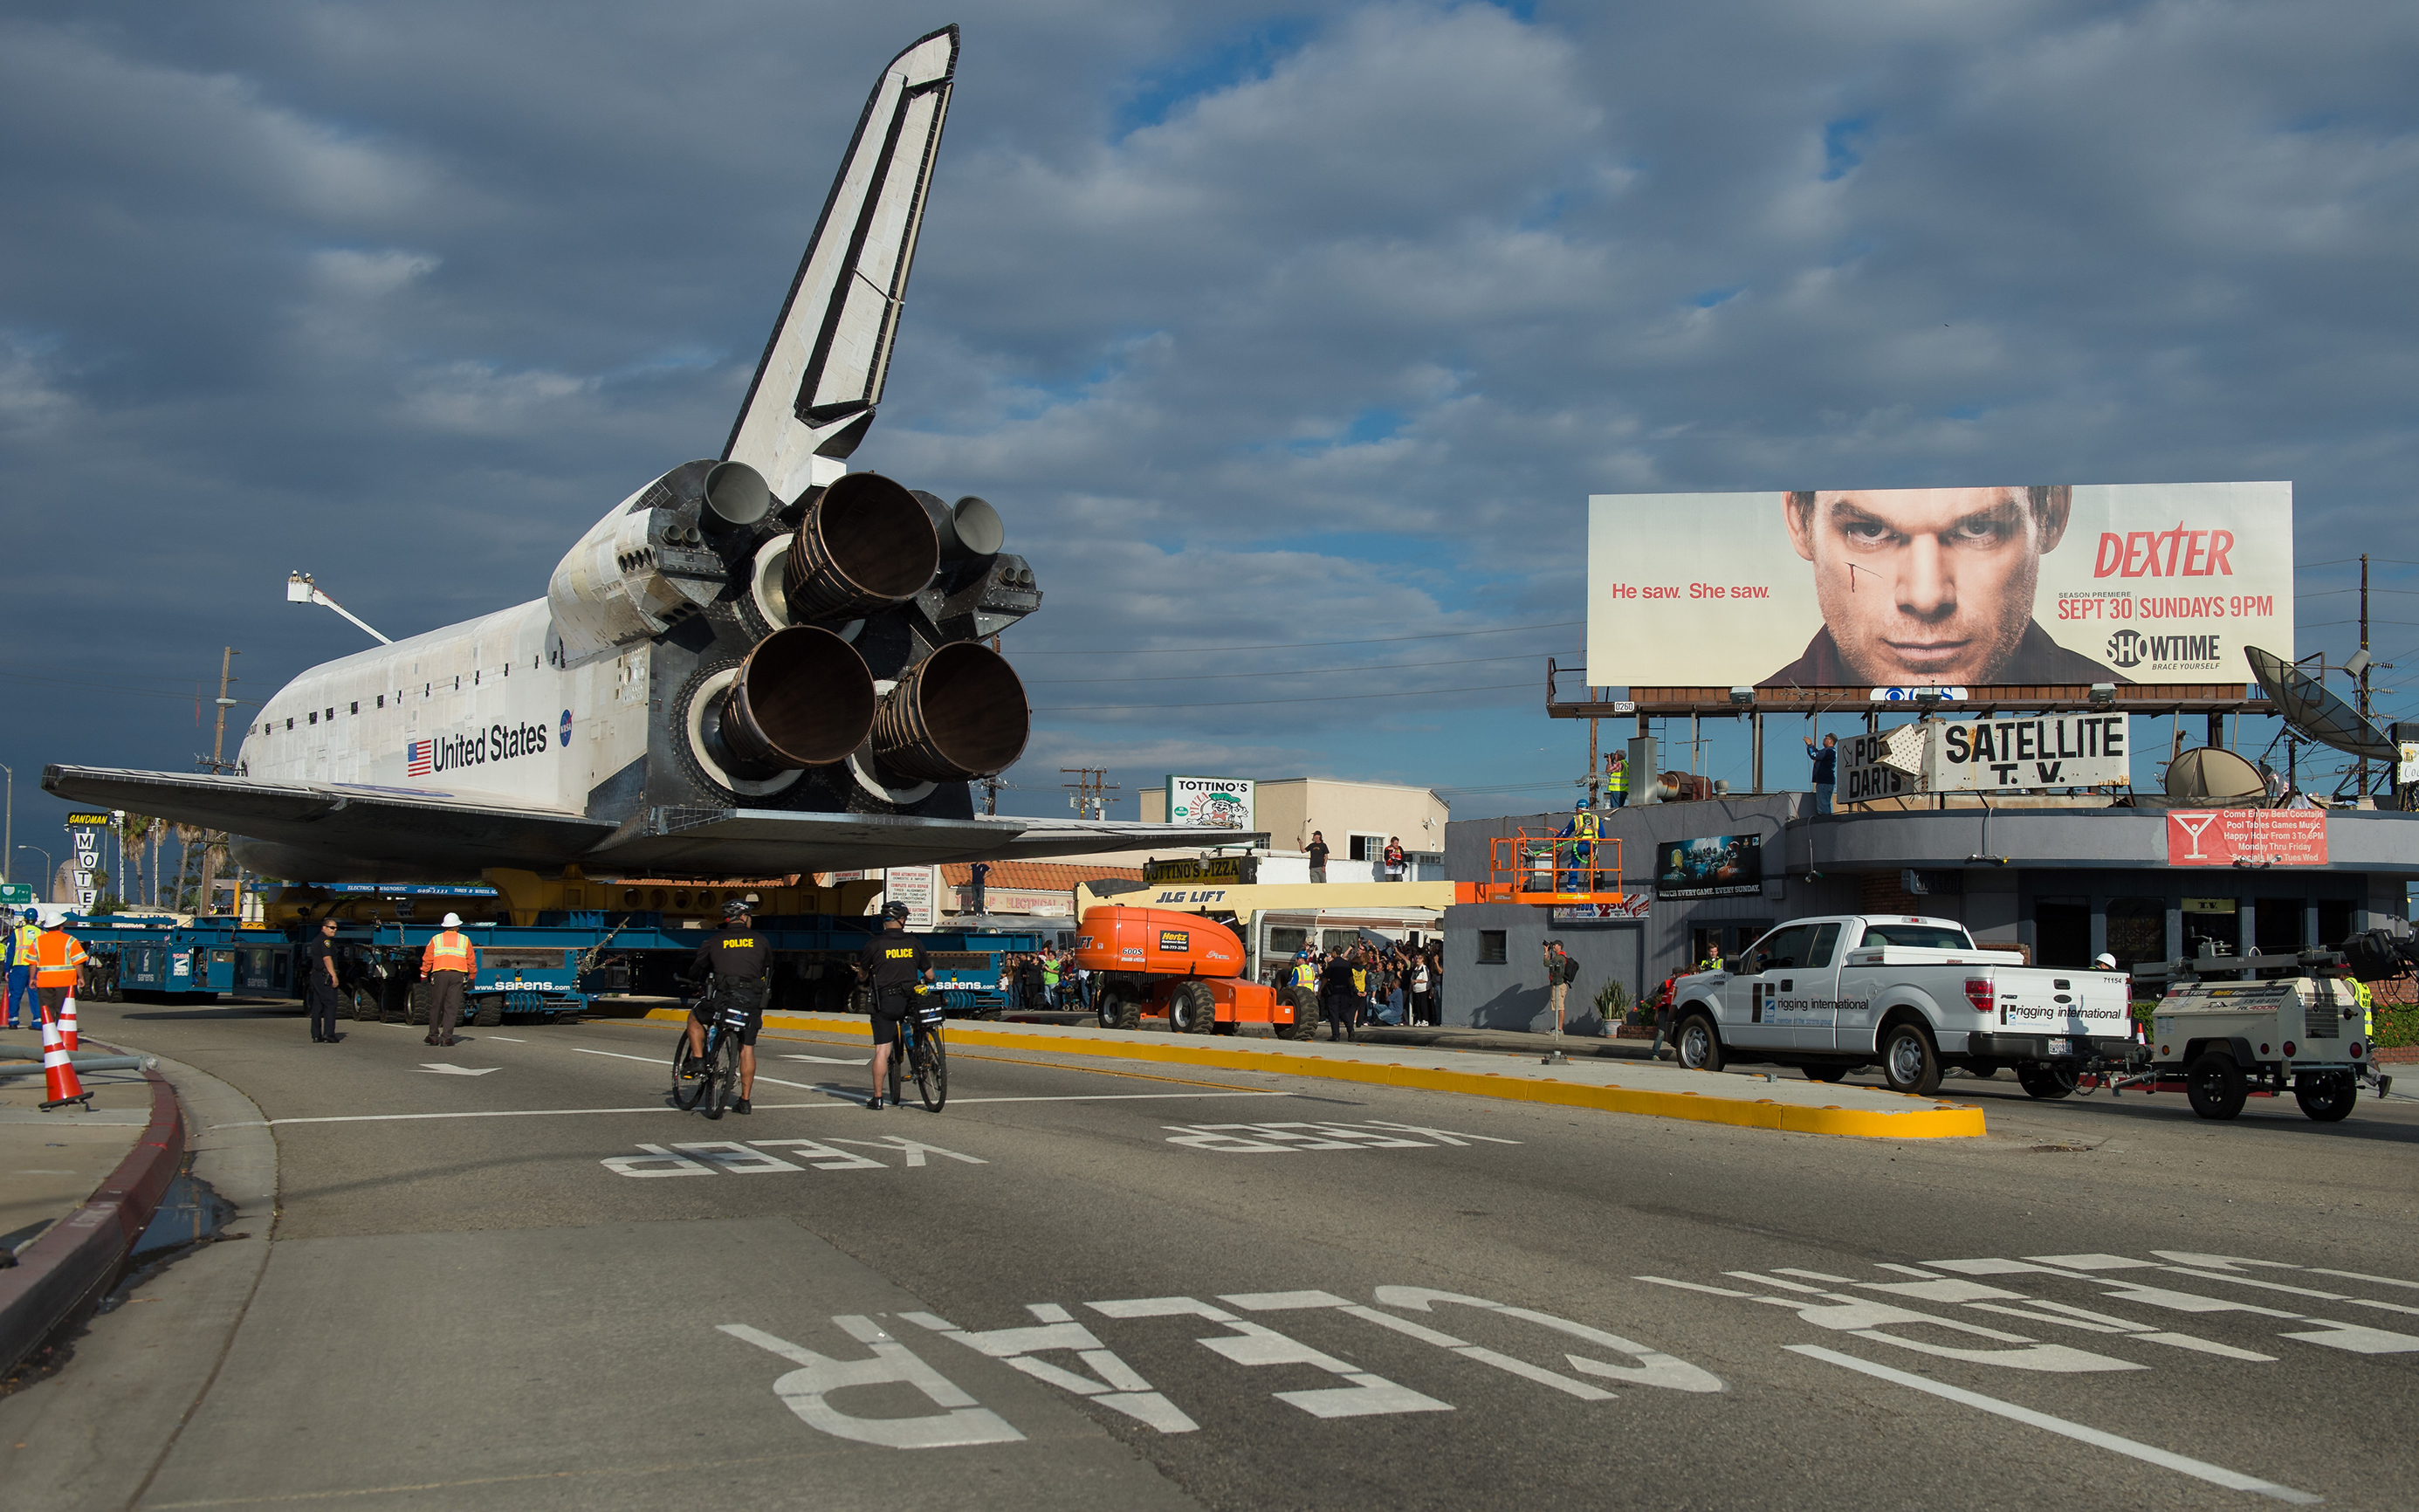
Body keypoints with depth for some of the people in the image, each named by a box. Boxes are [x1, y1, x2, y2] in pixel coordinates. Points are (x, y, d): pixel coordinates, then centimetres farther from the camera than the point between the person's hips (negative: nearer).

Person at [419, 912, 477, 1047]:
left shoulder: (435, 939, 9)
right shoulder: (465, 940, 10)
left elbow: (427, 959, 4)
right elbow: (471, 961, 9)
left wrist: (424, 975, 11)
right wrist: (472, 977, 17)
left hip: (439, 974, 0)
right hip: (458, 975, 0)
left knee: (436, 1006, 8)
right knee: (452, 1007, 0)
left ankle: (433, 1036, 14)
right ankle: (446, 1037, -5)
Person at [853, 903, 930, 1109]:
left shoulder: (874, 945, -2)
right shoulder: (914, 945, 5)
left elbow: (862, 975, 9)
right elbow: (929, 976, 10)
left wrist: (866, 983, 32)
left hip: (885, 1002, -2)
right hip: (911, 1001, 2)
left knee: (882, 1051, -3)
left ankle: (878, 1098, -4)